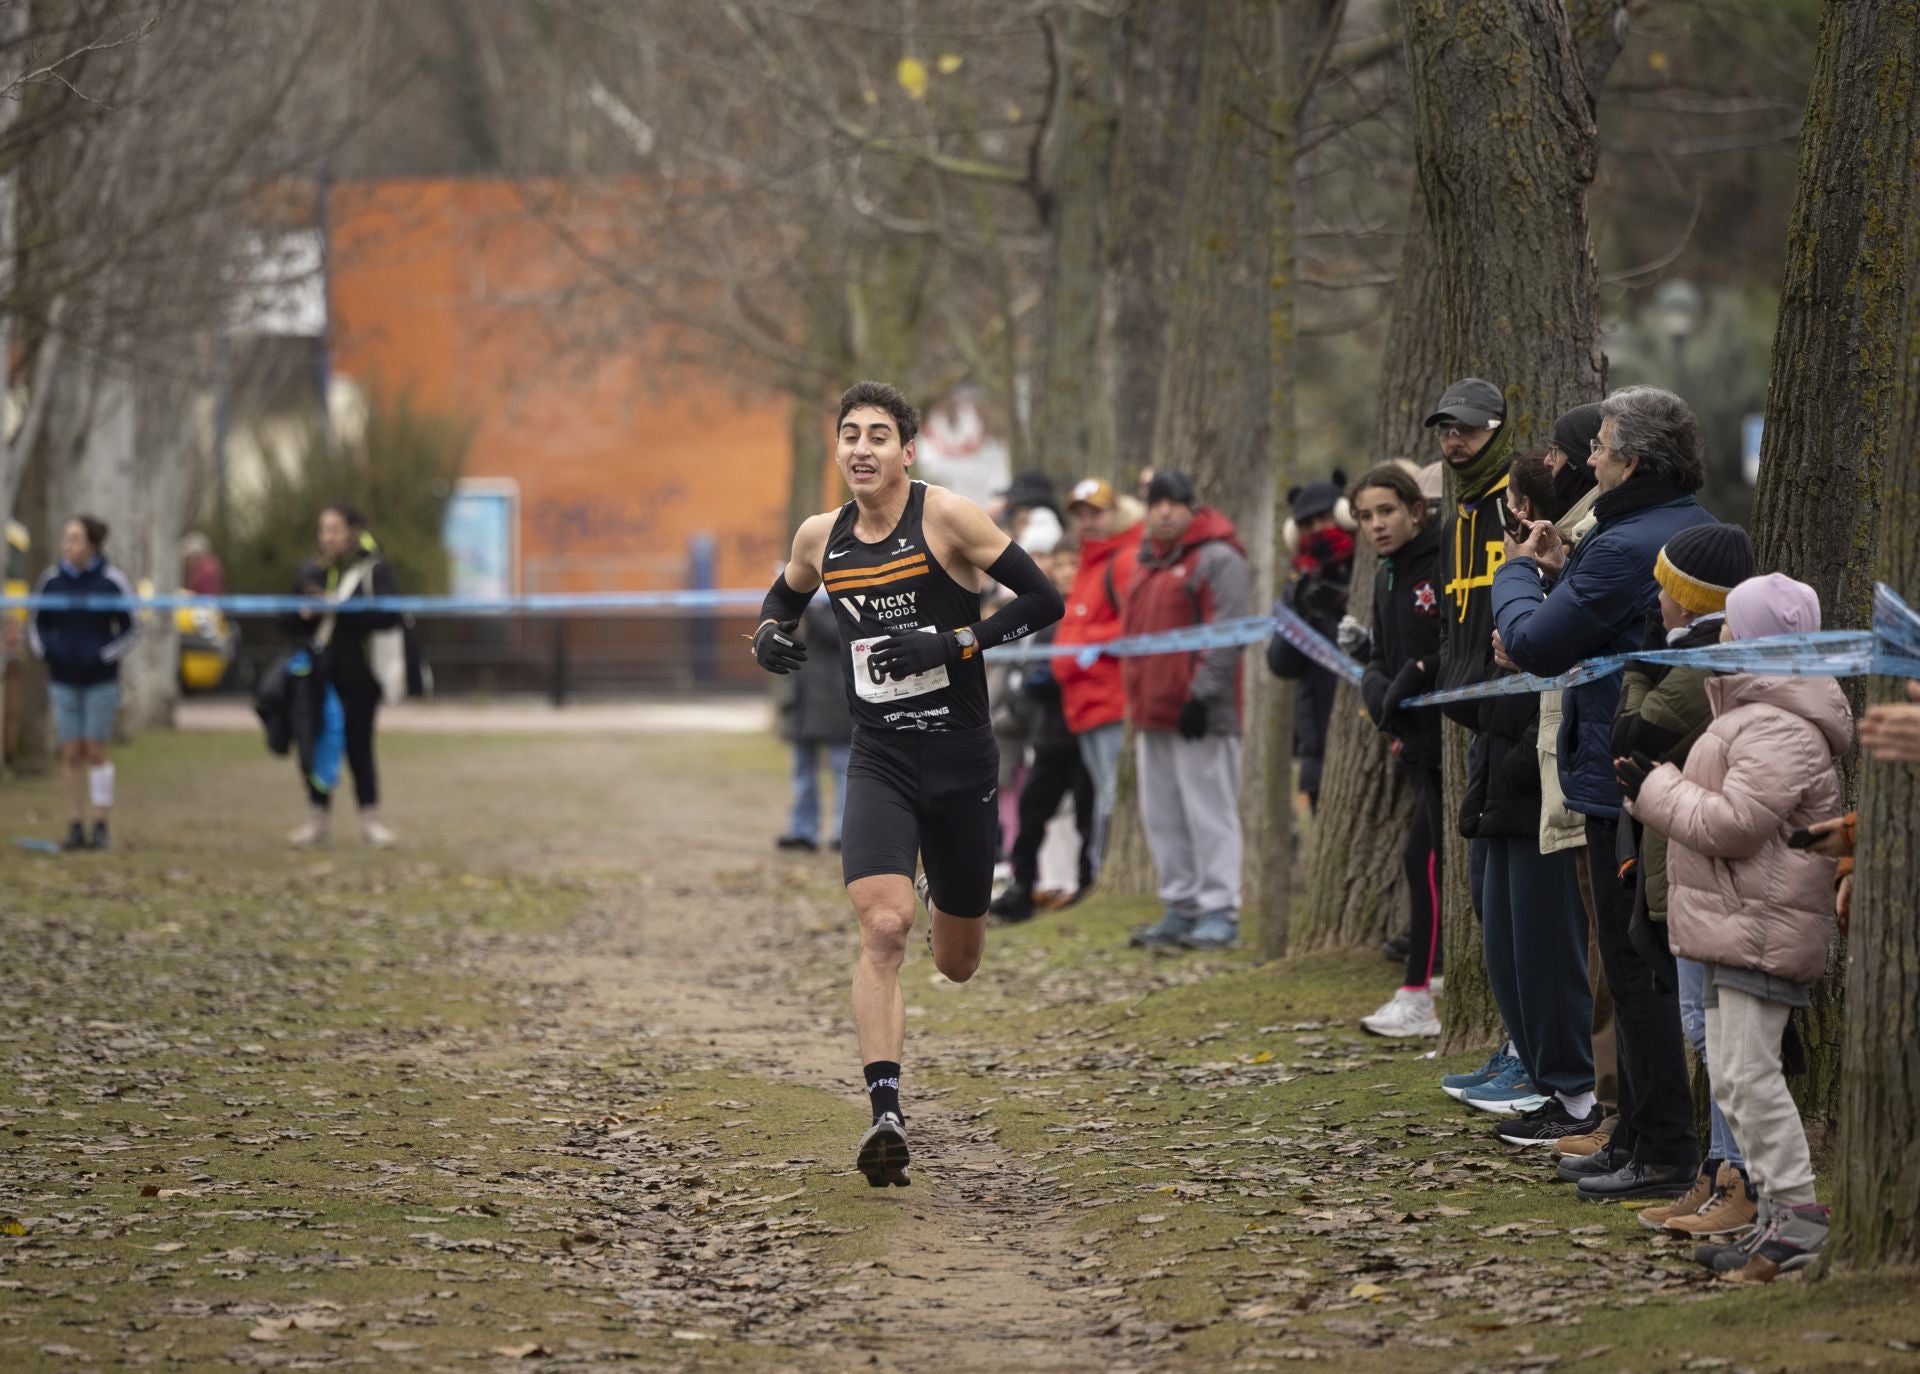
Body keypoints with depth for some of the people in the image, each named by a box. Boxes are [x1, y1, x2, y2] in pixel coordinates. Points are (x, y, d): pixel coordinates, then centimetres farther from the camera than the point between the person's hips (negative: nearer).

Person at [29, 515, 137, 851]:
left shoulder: (112, 581, -6)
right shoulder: (51, 580, 2)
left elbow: (130, 628, 0)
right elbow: (37, 625, 13)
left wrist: (103, 656, -12)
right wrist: (46, 650, -5)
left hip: (101, 681, -3)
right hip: (63, 681, 3)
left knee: (95, 751, -3)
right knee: (71, 753, 2)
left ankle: (101, 827, 3)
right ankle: (75, 826, 8)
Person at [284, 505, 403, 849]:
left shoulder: (373, 571, -2)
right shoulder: (312, 572, 13)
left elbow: (390, 614, -17)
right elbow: (287, 622, 17)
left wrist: (341, 609, -19)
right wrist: (303, 612, -6)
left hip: (358, 676, -4)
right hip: (318, 675, 4)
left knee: (358, 747, -1)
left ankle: (370, 820, 8)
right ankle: (317, 819, 13)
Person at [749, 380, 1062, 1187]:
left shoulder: (946, 517, -10)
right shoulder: (820, 538, 4)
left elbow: (1044, 600, -9)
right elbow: (784, 597, 25)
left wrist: (954, 643, -20)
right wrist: (770, 634, 2)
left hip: (961, 763, -1)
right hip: (879, 762, 1)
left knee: (956, 964, 13)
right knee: (882, 930, -22)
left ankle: (941, 896, 51)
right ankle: (886, 1117, -24)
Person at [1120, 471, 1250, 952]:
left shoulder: (1218, 559, -8)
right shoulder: (1147, 562, 19)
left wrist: (1202, 695, -20)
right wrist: (1136, 703, 21)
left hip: (1199, 714, -9)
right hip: (1152, 711, 9)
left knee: (1209, 813, -7)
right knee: (1162, 816, 11)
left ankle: (1219, 912, -5)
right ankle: (1180, 908, 18)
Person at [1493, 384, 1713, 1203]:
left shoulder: (1625, 550, -20)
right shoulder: (1701, 532, 11)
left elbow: (1533, 645, -15)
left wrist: (1518, 572, 2)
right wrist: (1564, 572, 10)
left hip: (1627, 787, -10)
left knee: (1637, 968, -4)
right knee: (1647, 965, 16)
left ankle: (1662, 1154, -1)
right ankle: (1639, 1136, 23)